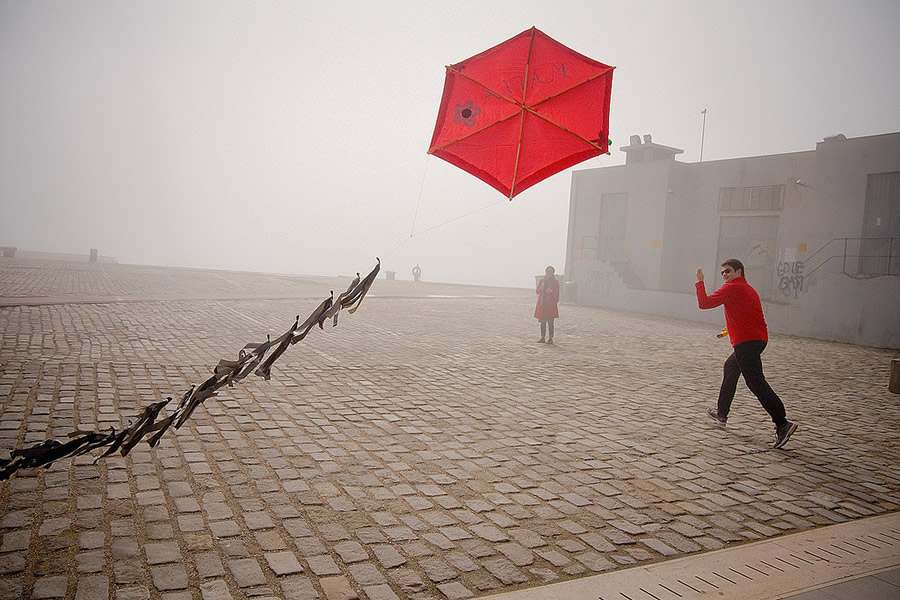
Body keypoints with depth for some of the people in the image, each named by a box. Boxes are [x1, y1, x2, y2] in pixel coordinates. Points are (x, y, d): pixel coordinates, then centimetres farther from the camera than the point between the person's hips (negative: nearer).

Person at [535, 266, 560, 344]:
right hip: (542, 303, 3)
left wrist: (551, 291, -17)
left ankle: (550, 338, -3)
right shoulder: (542, 280, 12)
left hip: (551, 304, -3)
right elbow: (537, 291, 7)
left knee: (550, 322, -6)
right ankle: (542, 338, 9)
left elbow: (557, 294, 2)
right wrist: (541, 288, -14)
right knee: (542, 322, 4)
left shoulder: (555, 282, 3)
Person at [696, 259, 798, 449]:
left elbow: (704, 303, -11)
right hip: (760, 338, 10)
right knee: (730, 367, 25)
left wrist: (700, 281, 0)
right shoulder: (750, 290, 21)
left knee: (757, 383, -12)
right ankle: (721, 413, 33)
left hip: (746, 342, -10)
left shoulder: (732, 288, -7)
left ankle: (783, 424, -18)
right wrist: (732, 328, 25)